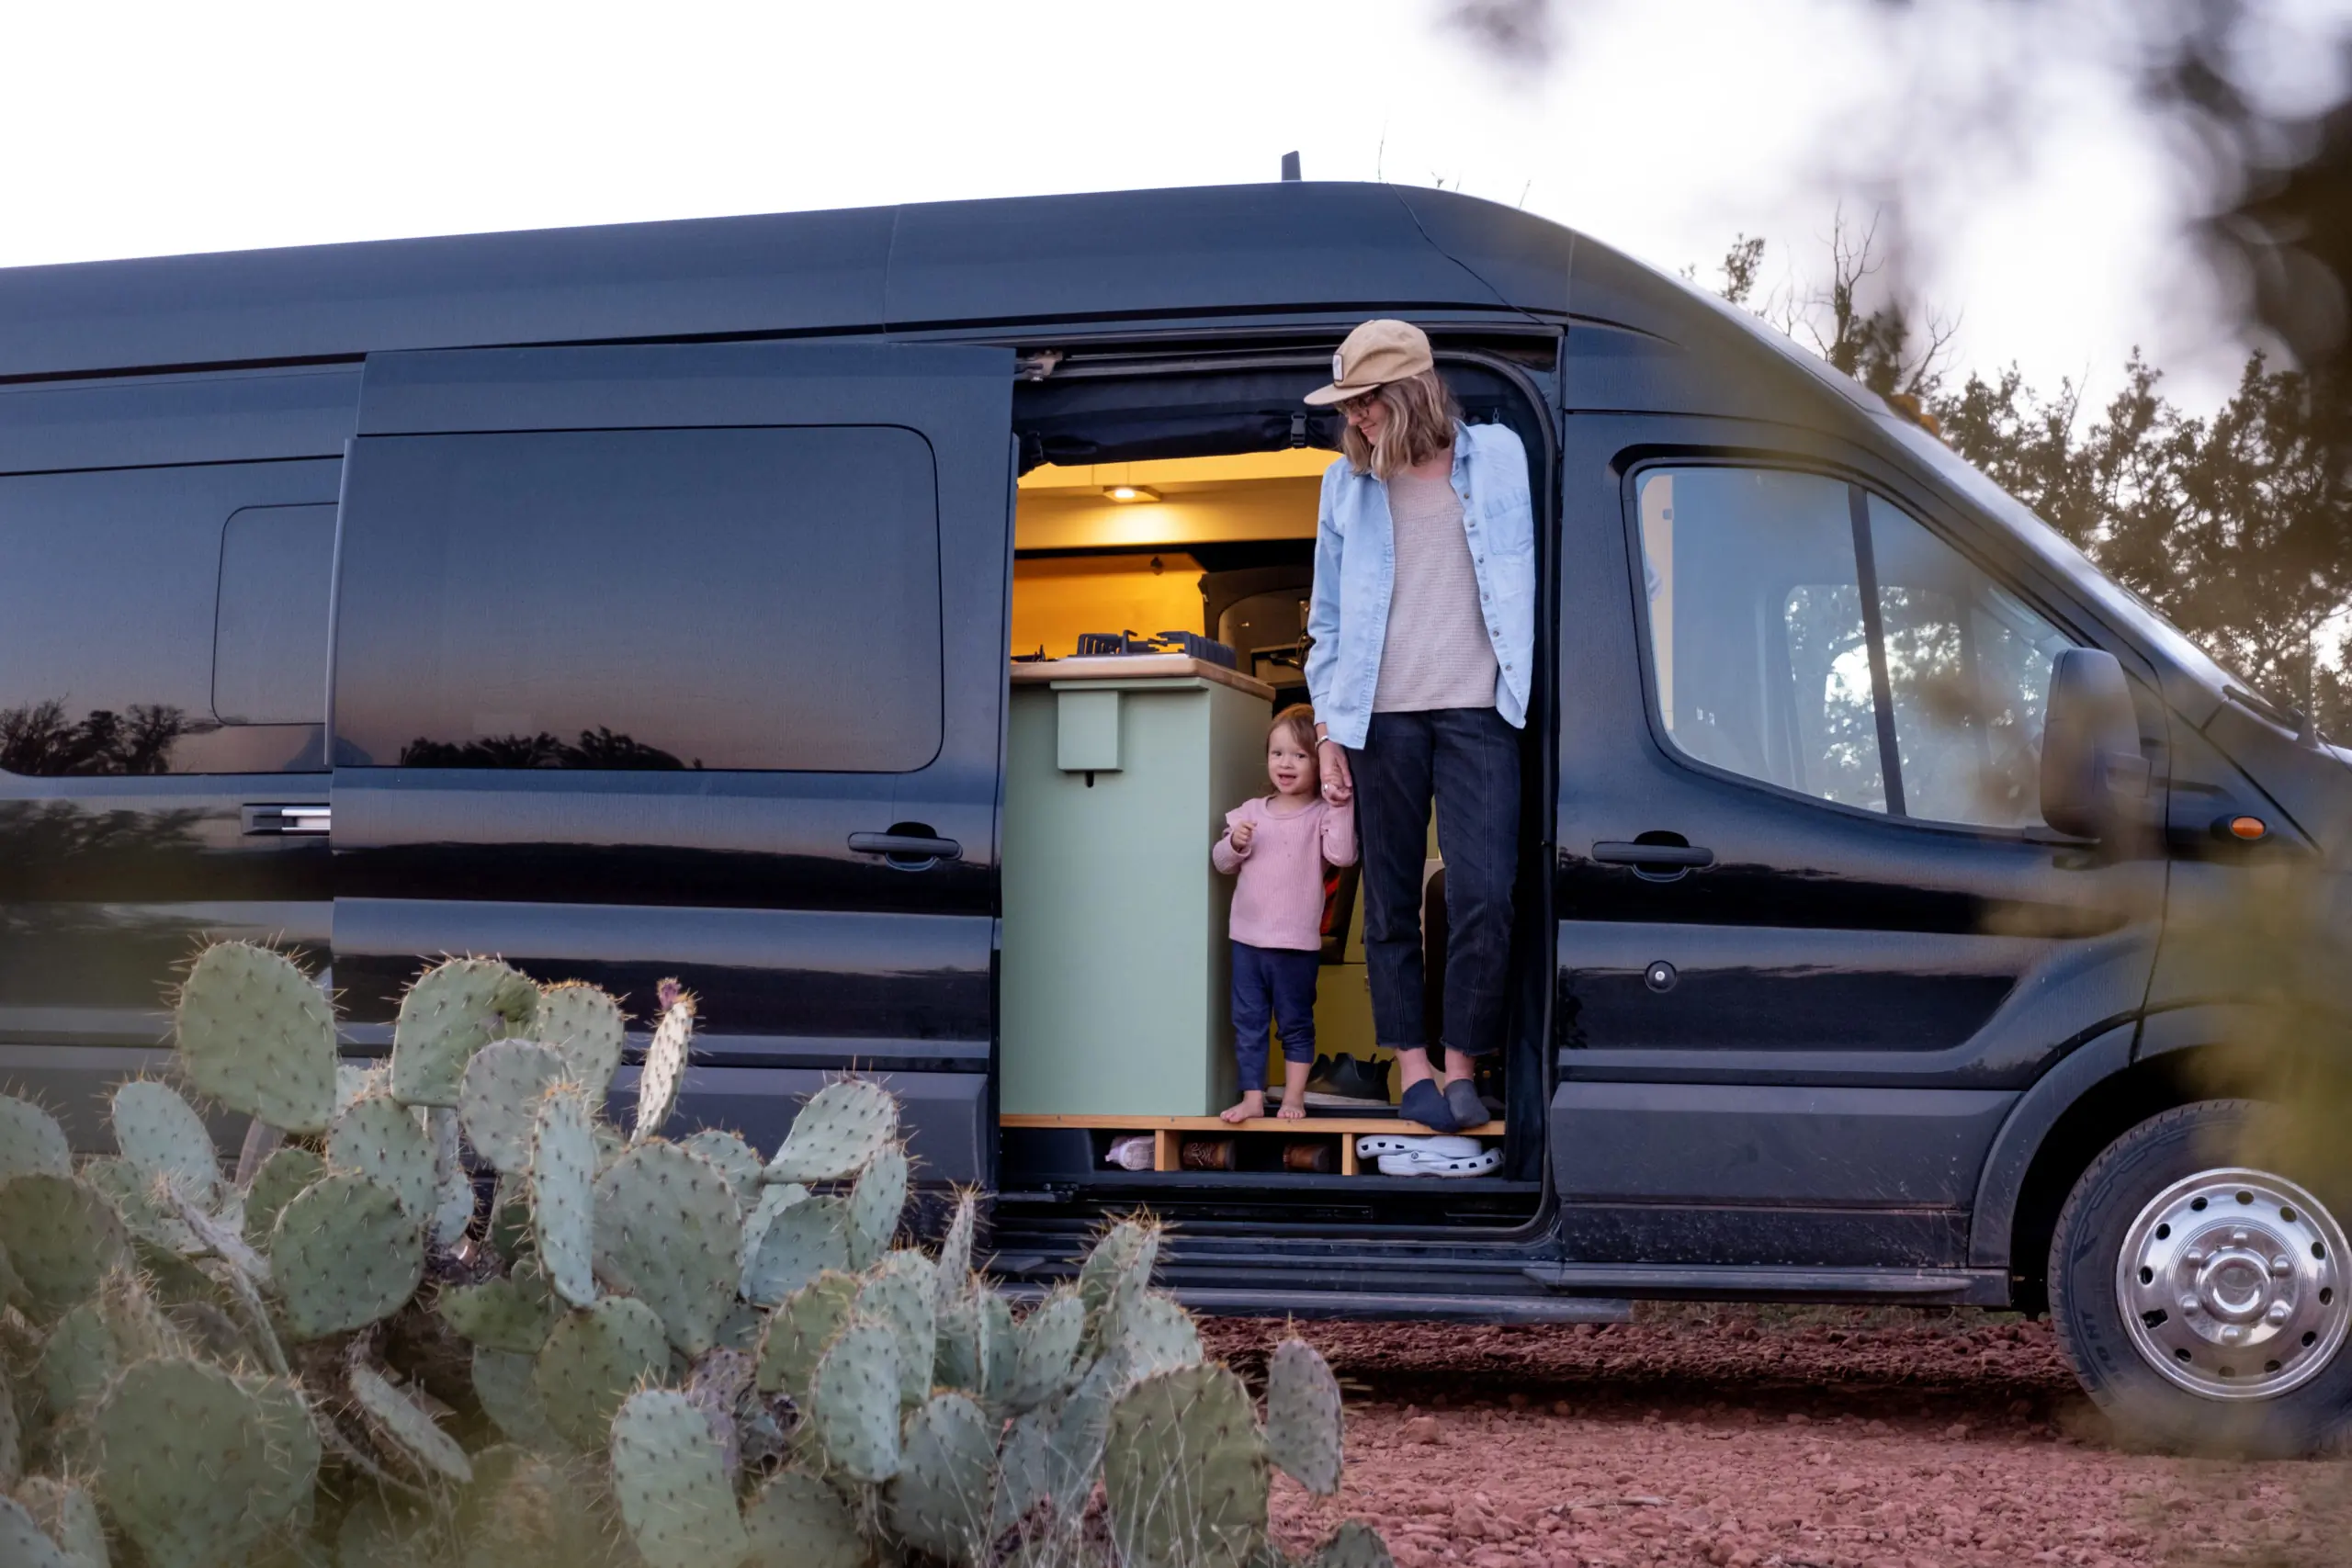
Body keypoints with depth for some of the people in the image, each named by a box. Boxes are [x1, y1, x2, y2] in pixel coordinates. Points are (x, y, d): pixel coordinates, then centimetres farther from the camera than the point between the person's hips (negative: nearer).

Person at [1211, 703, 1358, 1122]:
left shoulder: (1322, 815, -6)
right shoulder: (1251, 811, 6)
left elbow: (1342, 855, -22)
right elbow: (1222, 862, 9)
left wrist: (1340, 808, -26)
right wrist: (1234, 843, -11)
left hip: (1297, 943, -4)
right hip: (1247, 938, 4)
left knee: (1296, 1024, 8)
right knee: (1248, 1022, 7)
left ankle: (1294, 1096, 17)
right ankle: (1252, 1097, 14)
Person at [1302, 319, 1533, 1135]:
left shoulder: (1499, 457, 4)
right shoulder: (1347, 482, 7)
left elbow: (1538, 574, 8)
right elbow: (1328, 614, 11)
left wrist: (1536, 697, 2)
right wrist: (1327, 729, 6)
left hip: (1479, 709, -2)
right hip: (1381, 715, 2)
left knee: (1483, 892, -10)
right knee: (1391, 897, 5)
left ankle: (1462, 1062, 4)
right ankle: (1412, 1061, 16)